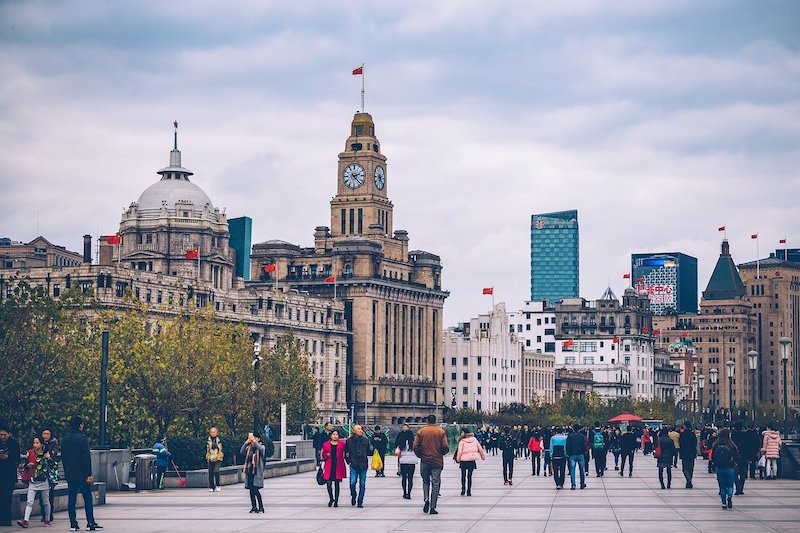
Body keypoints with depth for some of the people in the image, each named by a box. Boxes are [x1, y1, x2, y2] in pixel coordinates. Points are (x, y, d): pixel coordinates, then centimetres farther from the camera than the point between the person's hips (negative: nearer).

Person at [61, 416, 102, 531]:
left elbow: (63, 457, 13)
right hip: (81, 474, -6)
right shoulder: (82, 438, -11)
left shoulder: (64, 439, 8)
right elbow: (86, 457, -14)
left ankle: (73, 524, 6)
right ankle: (90, 523, -1)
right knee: (87, 499, 0)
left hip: (69, 474, 6)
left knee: (71, 499, 7)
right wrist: (89, 474, -13)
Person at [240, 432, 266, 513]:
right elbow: (242, 452, -4)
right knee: (251, 490, 7)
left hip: (257, 471, -5)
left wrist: (254, 441, -22)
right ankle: (254, 507, 16)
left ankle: (261, 507, -6)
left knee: (255, 489, -12)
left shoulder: (261, 447, 0)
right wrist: (247, 442, -9)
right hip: (249, 470, 5)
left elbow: (261, 449, -24)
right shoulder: (249, 447, 13)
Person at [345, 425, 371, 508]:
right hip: (353, 465, -1)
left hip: (363, 465, 2)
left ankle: (360, 502, 12)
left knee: (362, 484, 3)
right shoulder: (349, 441, 2)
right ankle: (353, 497, 16)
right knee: (352, 483, -12)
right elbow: (346, 452, 10)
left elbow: (368, 452, 14)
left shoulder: (365, 440, 6)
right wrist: (349, 461, 3)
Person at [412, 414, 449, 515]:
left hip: (425, 461, 1)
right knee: (435, 483, 4)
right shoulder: (441, 432, -2)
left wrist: (420, 455, 11)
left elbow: (415, 447, -6)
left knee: (426, 481, 17)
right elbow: (445, 447, -9)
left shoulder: (421, 432, -1)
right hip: (437, 461, -1)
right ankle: (433, 507, 0)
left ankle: (426, 499, -8)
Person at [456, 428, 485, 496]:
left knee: (463, 475, 13)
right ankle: (469, 491, 7)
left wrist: (458, 459, 2)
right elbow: (480, 449, 11)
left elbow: (459, 451, -11)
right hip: (472, 460, 2)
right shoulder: (474, 440, 3)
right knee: (469, 476, 9)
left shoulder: (462, 441, -8)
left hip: (463, 460, -2)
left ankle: (463, 488, 0)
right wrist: (483, 456, 24)